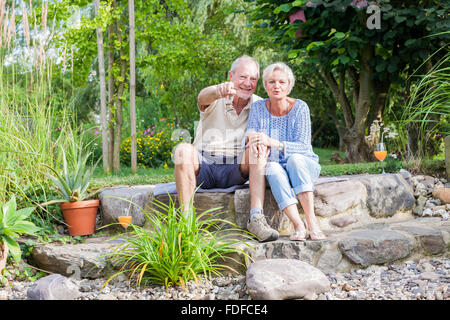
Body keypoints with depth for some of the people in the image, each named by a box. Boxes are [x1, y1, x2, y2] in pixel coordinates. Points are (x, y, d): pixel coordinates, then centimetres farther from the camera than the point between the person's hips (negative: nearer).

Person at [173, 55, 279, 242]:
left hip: (234, 172, 2)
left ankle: (257, 219, -34)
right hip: (203, 169, -1)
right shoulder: (216, 100, -2)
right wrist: (219, 91, -52)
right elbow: (203, 98, -27)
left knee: (258, 148, -25)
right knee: (183, 149, -31)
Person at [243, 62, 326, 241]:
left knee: (295, 158, -34)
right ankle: (298, 226, -42)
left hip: (303, 167, -1)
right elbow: (248, 136, -6)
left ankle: (312, 223, -40)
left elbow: (303, 146, -18)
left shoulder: (299, 107, -10)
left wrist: (272, 142, -34)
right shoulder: (258, 108, -2)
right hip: (274, 171, 1)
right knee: (272, 167, -32)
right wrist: (251, 137, -33)